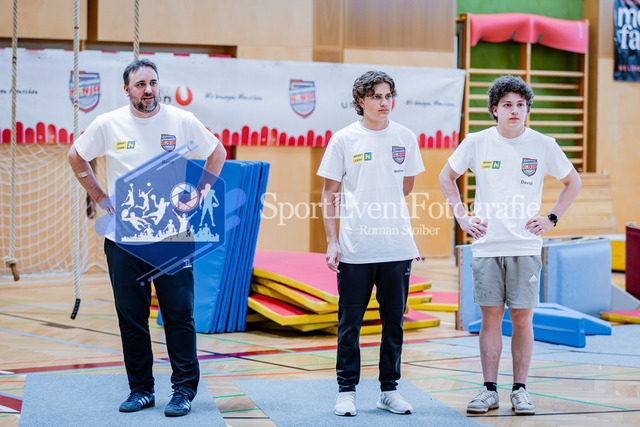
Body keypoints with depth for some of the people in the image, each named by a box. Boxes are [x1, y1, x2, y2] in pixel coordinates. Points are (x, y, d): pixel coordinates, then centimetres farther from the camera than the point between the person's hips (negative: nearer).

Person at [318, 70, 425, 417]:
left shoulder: (405, 138, 6)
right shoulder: (343, 140, -1)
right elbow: (329, 194, 1)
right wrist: (331, 242, -6)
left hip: (397, 248, 2)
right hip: (354, 248, -2)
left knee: (394, 321, 9)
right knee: (349, 323, 2)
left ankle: (389, 390, 18)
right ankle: (346, 391, 11)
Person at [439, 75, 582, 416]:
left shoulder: (542, 145, 1)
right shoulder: (476, 143, 2)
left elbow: (573, 182, 13)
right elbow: (447, 176, 16)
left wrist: (552, 219, 3)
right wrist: (462, 217, 7)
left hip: (525, 246, 0)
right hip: (486, 245, 1)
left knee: (522, 317, 0)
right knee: (490, 317, 2)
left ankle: (520, 390, 8)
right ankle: (489, 390, 8)